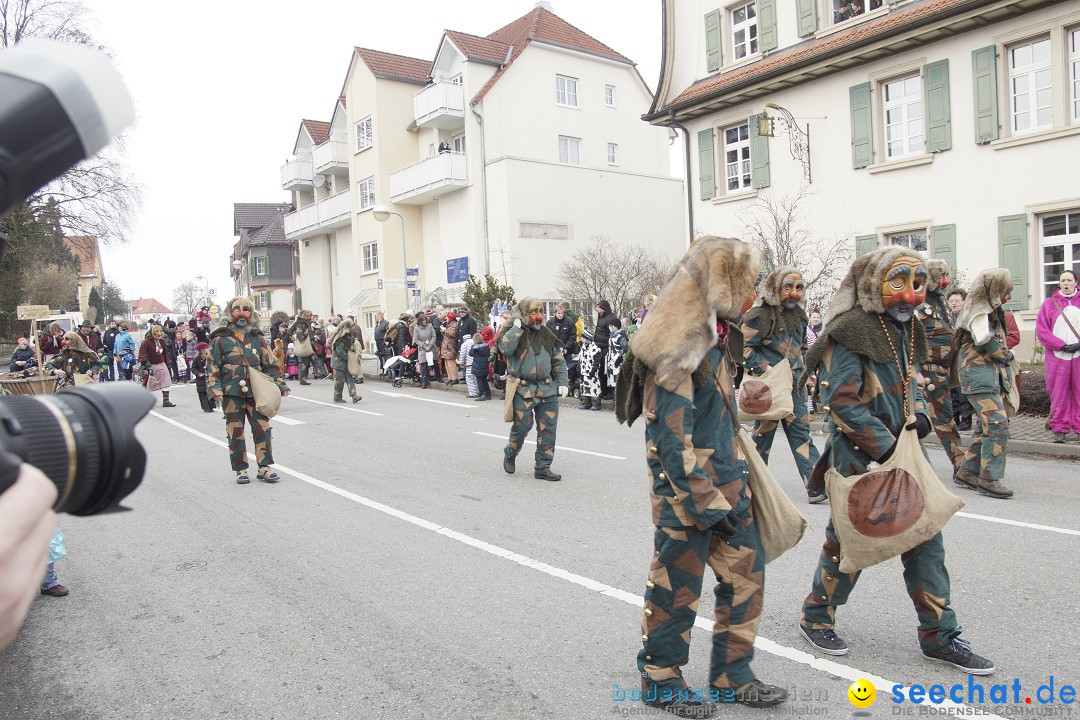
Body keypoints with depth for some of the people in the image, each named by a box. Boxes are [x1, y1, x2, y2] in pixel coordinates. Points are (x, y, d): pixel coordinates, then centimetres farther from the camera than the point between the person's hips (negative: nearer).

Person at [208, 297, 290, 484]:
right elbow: (213, 366, 0)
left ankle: (264, 466, 8)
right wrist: (215, 388, -10)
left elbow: (269, 363, 13)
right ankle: (241, 470, 14)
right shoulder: (220, 339, 2)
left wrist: (280, 384, 8)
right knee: (235, 432, 4)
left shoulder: (257, 338, 11)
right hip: (231, 394, -2)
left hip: (256, 391, 2)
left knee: (262, 428, 0)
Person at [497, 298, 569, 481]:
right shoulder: (512, 332, -1)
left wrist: (562, 383, 8)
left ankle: (543, 468, 13)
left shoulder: (546, 334, 12)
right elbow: (505, 348, -25)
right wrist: (517, 327, -19)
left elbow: (559, 360, 17)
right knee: (521, 426, -2)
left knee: (548, 429, 2)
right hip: (523, 390, -4)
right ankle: (510, 454, 28)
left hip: (547, 390, 5)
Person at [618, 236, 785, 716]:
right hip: (686, 490, -9)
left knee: (746, 572, 14)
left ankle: (732, 675, 31)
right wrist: (710, 505, -19)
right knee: (676, 587, 6)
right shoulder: (677, 350, -21)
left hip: (726, 481, 9)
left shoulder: (713, 336, 9)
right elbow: (673, 442, -23)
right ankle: (660, 679, 27)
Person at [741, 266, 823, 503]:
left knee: (801, 431, 4)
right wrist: (768, 371, -19)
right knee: (764, 432, 4)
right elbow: (746, 348, -13)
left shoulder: (799, 315, 13)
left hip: (794, 384, 6)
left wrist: (806, 373, 13)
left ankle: (816, 486, 4)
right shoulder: (759, 314, -11)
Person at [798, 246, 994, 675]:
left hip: (900, 453, 8)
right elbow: (842, 403, -22)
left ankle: (939, 635, 22)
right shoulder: (850, 334, -17)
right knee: (847, 541, 5)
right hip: (859, 458, -8)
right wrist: (886, 447, -21)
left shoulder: (905, 330, 11)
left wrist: (918, 415, 5)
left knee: (925, 539, 9)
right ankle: (815, 619, 26)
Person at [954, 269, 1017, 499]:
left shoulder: (991, 312, 19)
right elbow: (985, 341, -22)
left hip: (994, 376, 10)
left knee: (987, 427, 11)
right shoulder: (979, 312, -11)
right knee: (998, 424, -15)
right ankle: (990, 479, -13)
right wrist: (1007, 355, -7)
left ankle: (967, 472, 18)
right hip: (980, 376, -10)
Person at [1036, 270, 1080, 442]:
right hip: (1057, 356, -1)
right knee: (1059, 393, 1)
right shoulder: (1049, 303, 7)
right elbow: (1041, 329, 0)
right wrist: (1062, 345, -9)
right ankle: (1060, 428, 8)